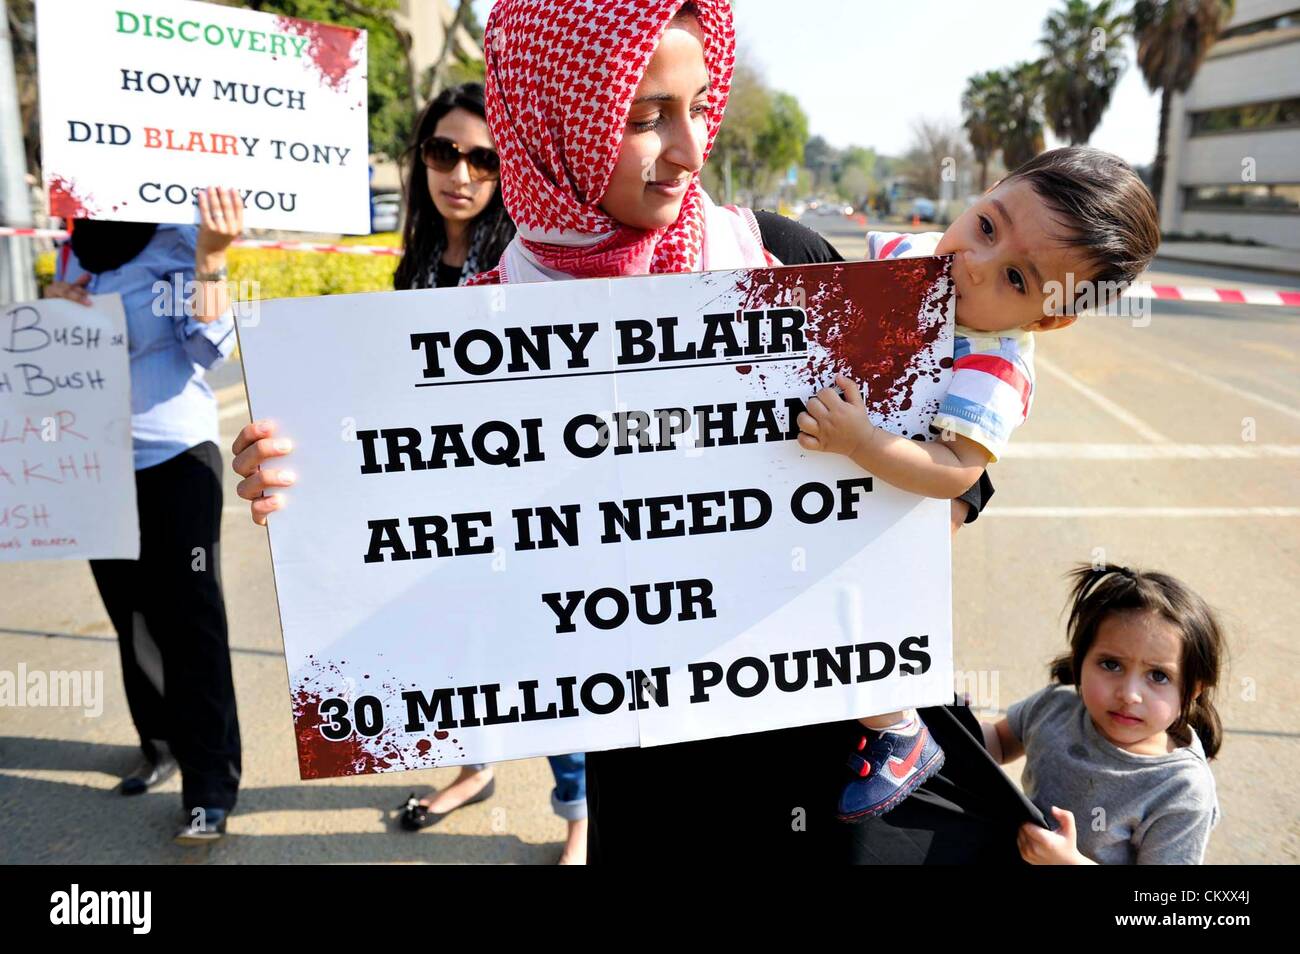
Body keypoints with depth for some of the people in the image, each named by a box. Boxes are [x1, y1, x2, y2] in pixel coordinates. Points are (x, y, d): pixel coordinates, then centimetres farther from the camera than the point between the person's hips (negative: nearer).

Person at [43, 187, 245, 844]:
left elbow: (209, 350, -15)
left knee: (190, 616, -5)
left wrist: (210, 258, -25)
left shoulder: (177, 242, -7)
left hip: (175, 456, -6)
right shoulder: (72, 253, 9)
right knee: (131, 612, 14)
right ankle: (161, 745, 32)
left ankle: (210, 786, 2)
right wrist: (52, 308, -3)